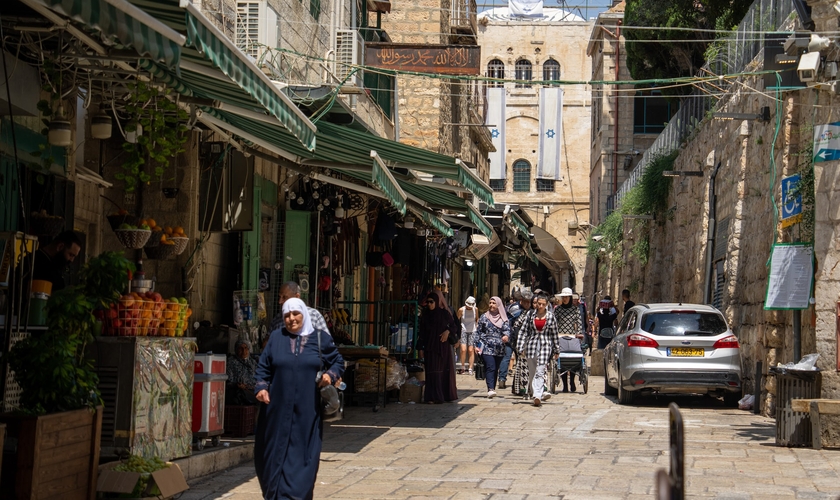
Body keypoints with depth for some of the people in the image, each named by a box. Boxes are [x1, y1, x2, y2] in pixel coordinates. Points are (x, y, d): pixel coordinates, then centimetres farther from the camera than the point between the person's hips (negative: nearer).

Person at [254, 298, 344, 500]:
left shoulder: (321, 338, 4)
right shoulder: (276, 338, 7)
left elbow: (338, 362, 11)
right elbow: (263, 367, 9)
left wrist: (330, 375, -9)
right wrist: (261, 387, -7)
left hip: (307, 411, -1)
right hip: (278, 410, 1)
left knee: (302, 455, -3)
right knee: (276, 453, 7)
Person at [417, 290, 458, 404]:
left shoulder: (444, 313, 1)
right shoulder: (425, 315, 5)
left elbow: (453, 325, 11)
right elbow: (422, 333, 6)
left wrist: (447, 331, -10)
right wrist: (421, 348, 1)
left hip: (443, 346, 0)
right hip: (430, 347, 0)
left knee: (445, 371, 3)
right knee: (432, 372, -6)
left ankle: (447, 395, 12)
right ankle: (433, 397, -8)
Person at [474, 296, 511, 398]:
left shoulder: (504, 319, 9)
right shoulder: (484, 317, 8)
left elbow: (507, 330, -1)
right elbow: (478, 331, 9)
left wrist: (506, 336, -24)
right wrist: (477, 345, 2)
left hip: (499, 349, 2)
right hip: (487, 347, -2)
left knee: (495, 369, 5)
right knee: (490, 367, -17)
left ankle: (492, 390, 14)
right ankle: (490, 389, -27)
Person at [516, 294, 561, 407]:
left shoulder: (551, 317, 3)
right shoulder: (531, 316, 6)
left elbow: (555, 334, 9)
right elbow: (524, 331, 8)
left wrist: (556, 350, 10)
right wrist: (521, 347, 3)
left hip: (545, 345, -3)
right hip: (532, 345, 3)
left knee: (540, 372, -13)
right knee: (532, 372, 7)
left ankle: (537, 395, -21)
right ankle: (541, 393, 18)